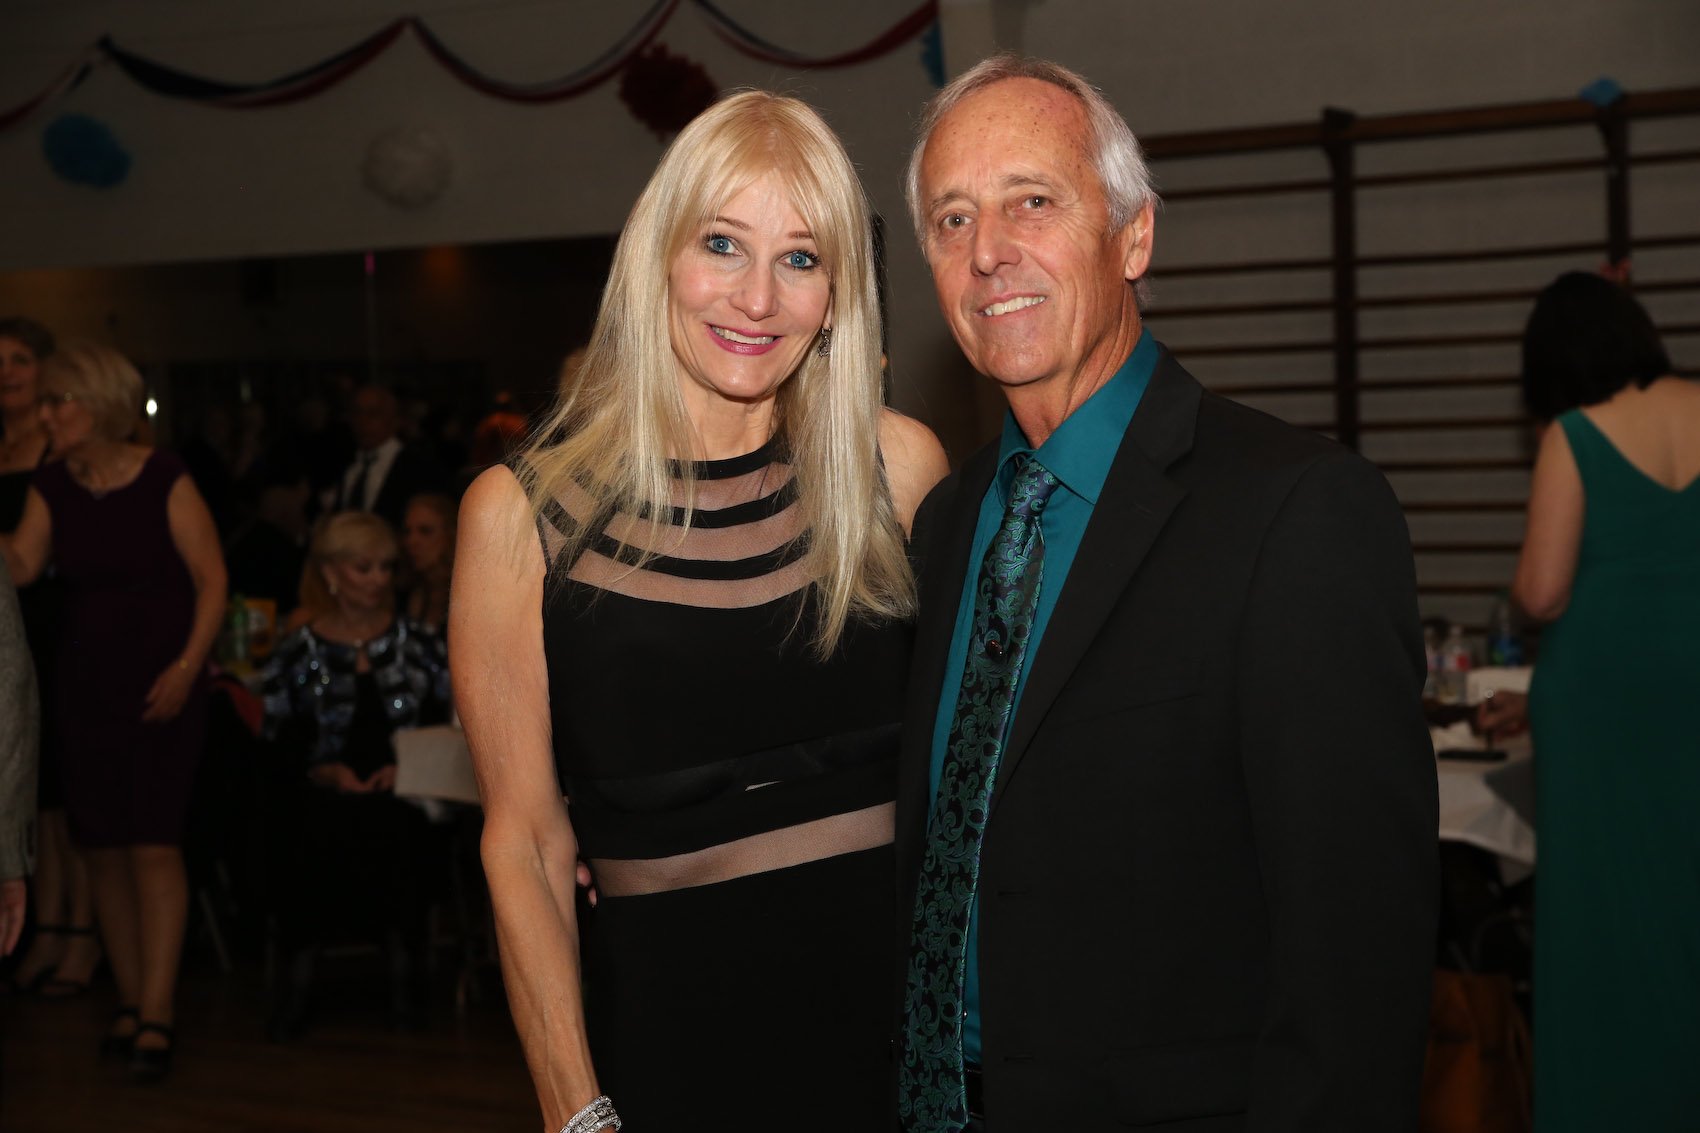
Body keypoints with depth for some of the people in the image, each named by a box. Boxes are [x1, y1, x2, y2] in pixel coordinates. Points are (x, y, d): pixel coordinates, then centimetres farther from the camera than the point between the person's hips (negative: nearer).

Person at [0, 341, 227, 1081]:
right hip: (84, 682, 5)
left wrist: (186, 667, -14)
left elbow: (212, 579, -7)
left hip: (160, 682, -5)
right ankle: (130, 1001, 16)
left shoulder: (164, 481, -6)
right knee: (102, 848, 5)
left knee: (153, 846, -10)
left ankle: (155, 1019, -8)